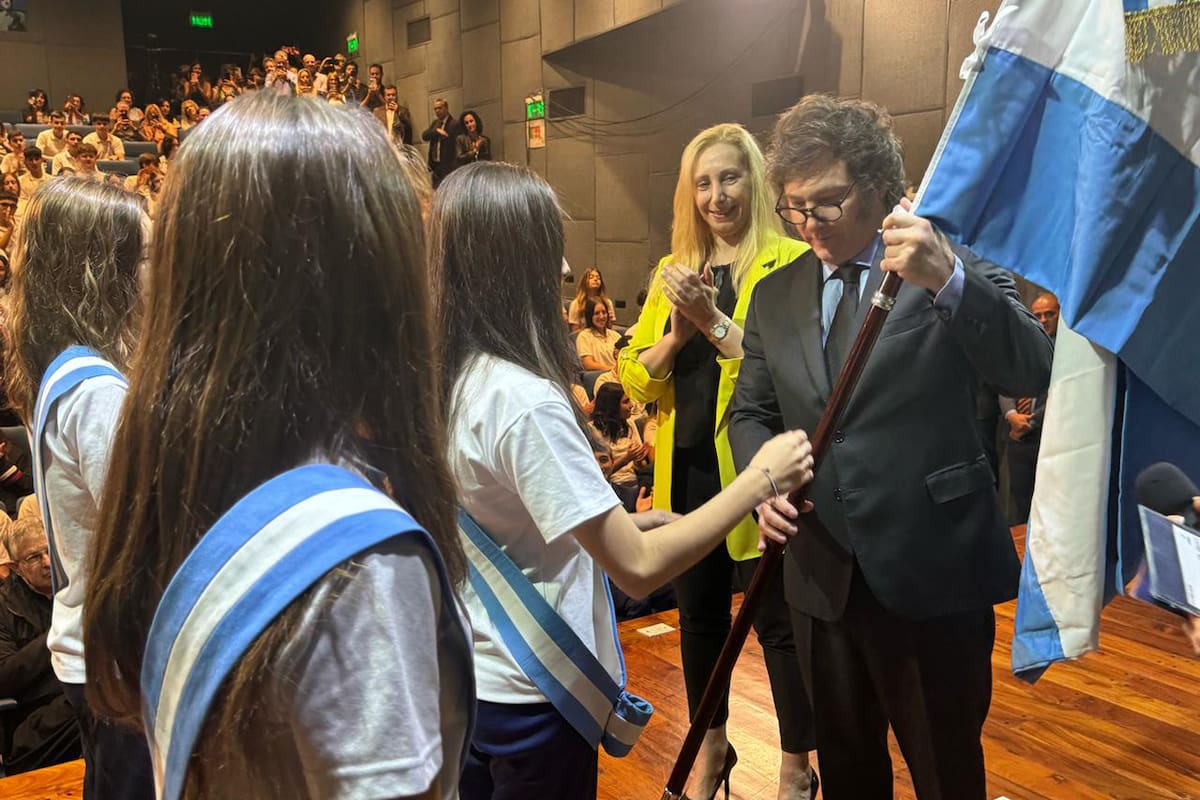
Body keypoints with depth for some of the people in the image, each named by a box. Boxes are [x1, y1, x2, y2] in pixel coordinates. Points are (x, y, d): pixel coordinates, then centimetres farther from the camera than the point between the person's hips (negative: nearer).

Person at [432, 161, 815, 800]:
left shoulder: (443, 380, -2)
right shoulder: (525, 400, -28)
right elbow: (638, 569, -28)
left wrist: (623, 522, 7)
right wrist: (759, 480, -19)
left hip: (462, 678, 8)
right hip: (529, 697, -7)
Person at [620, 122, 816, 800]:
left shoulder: (789, 264, -7)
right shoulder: (674, 273, 11)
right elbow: (635, 380, 5)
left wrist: (714, 321, -24)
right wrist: (676, 333, -11)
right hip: (688, 471, 6)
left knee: (777, 620, 4)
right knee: (700, 612, 18)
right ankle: (712, 745, 39)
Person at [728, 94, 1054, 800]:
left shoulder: (957, 272, -8)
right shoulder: (776, 297, 7)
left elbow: (1037, 372, -21)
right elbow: (751, 412, 12)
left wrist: (948, 280, -36)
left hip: (932, 578, -4)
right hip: (822, 577, 5)